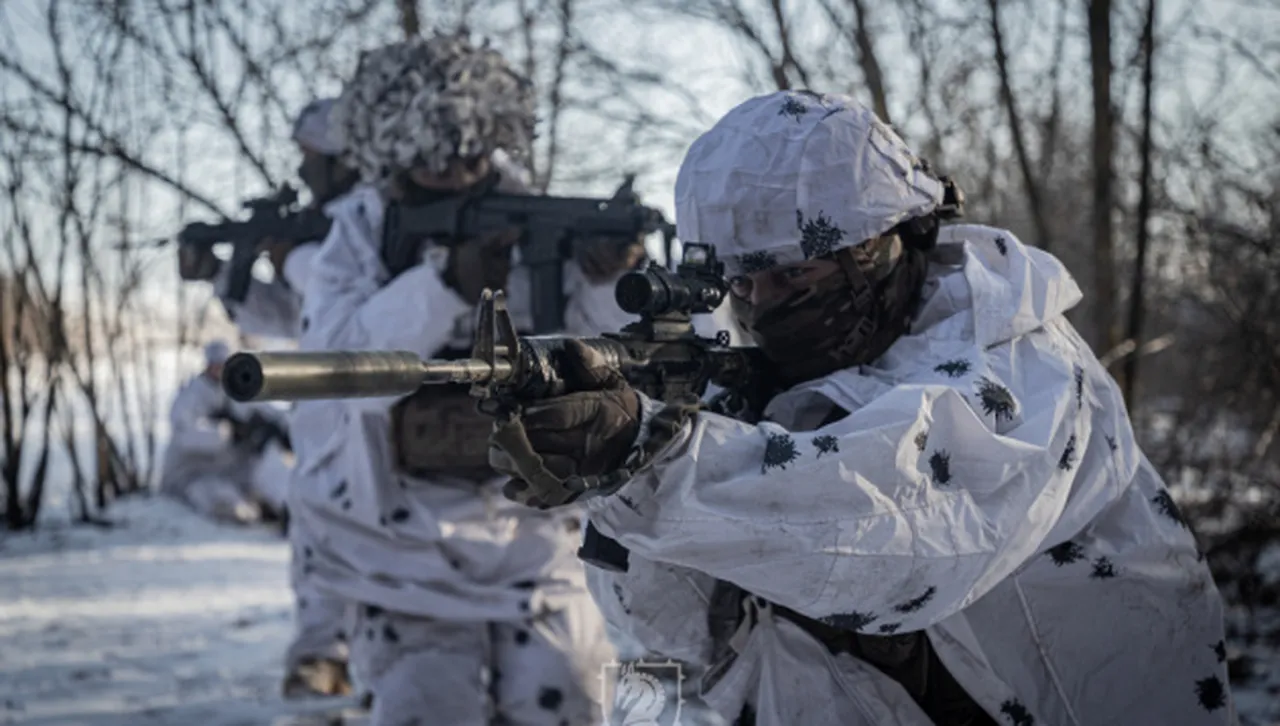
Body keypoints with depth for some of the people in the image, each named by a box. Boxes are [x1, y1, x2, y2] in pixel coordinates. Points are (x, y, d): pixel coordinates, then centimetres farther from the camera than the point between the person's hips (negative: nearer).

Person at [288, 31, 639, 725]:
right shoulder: (357, 242, -2)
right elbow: (336, 367, -19)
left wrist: (607, 278, -32)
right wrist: (445, 282, -31)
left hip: (527, 524, 2)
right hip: (405, 538, -1)